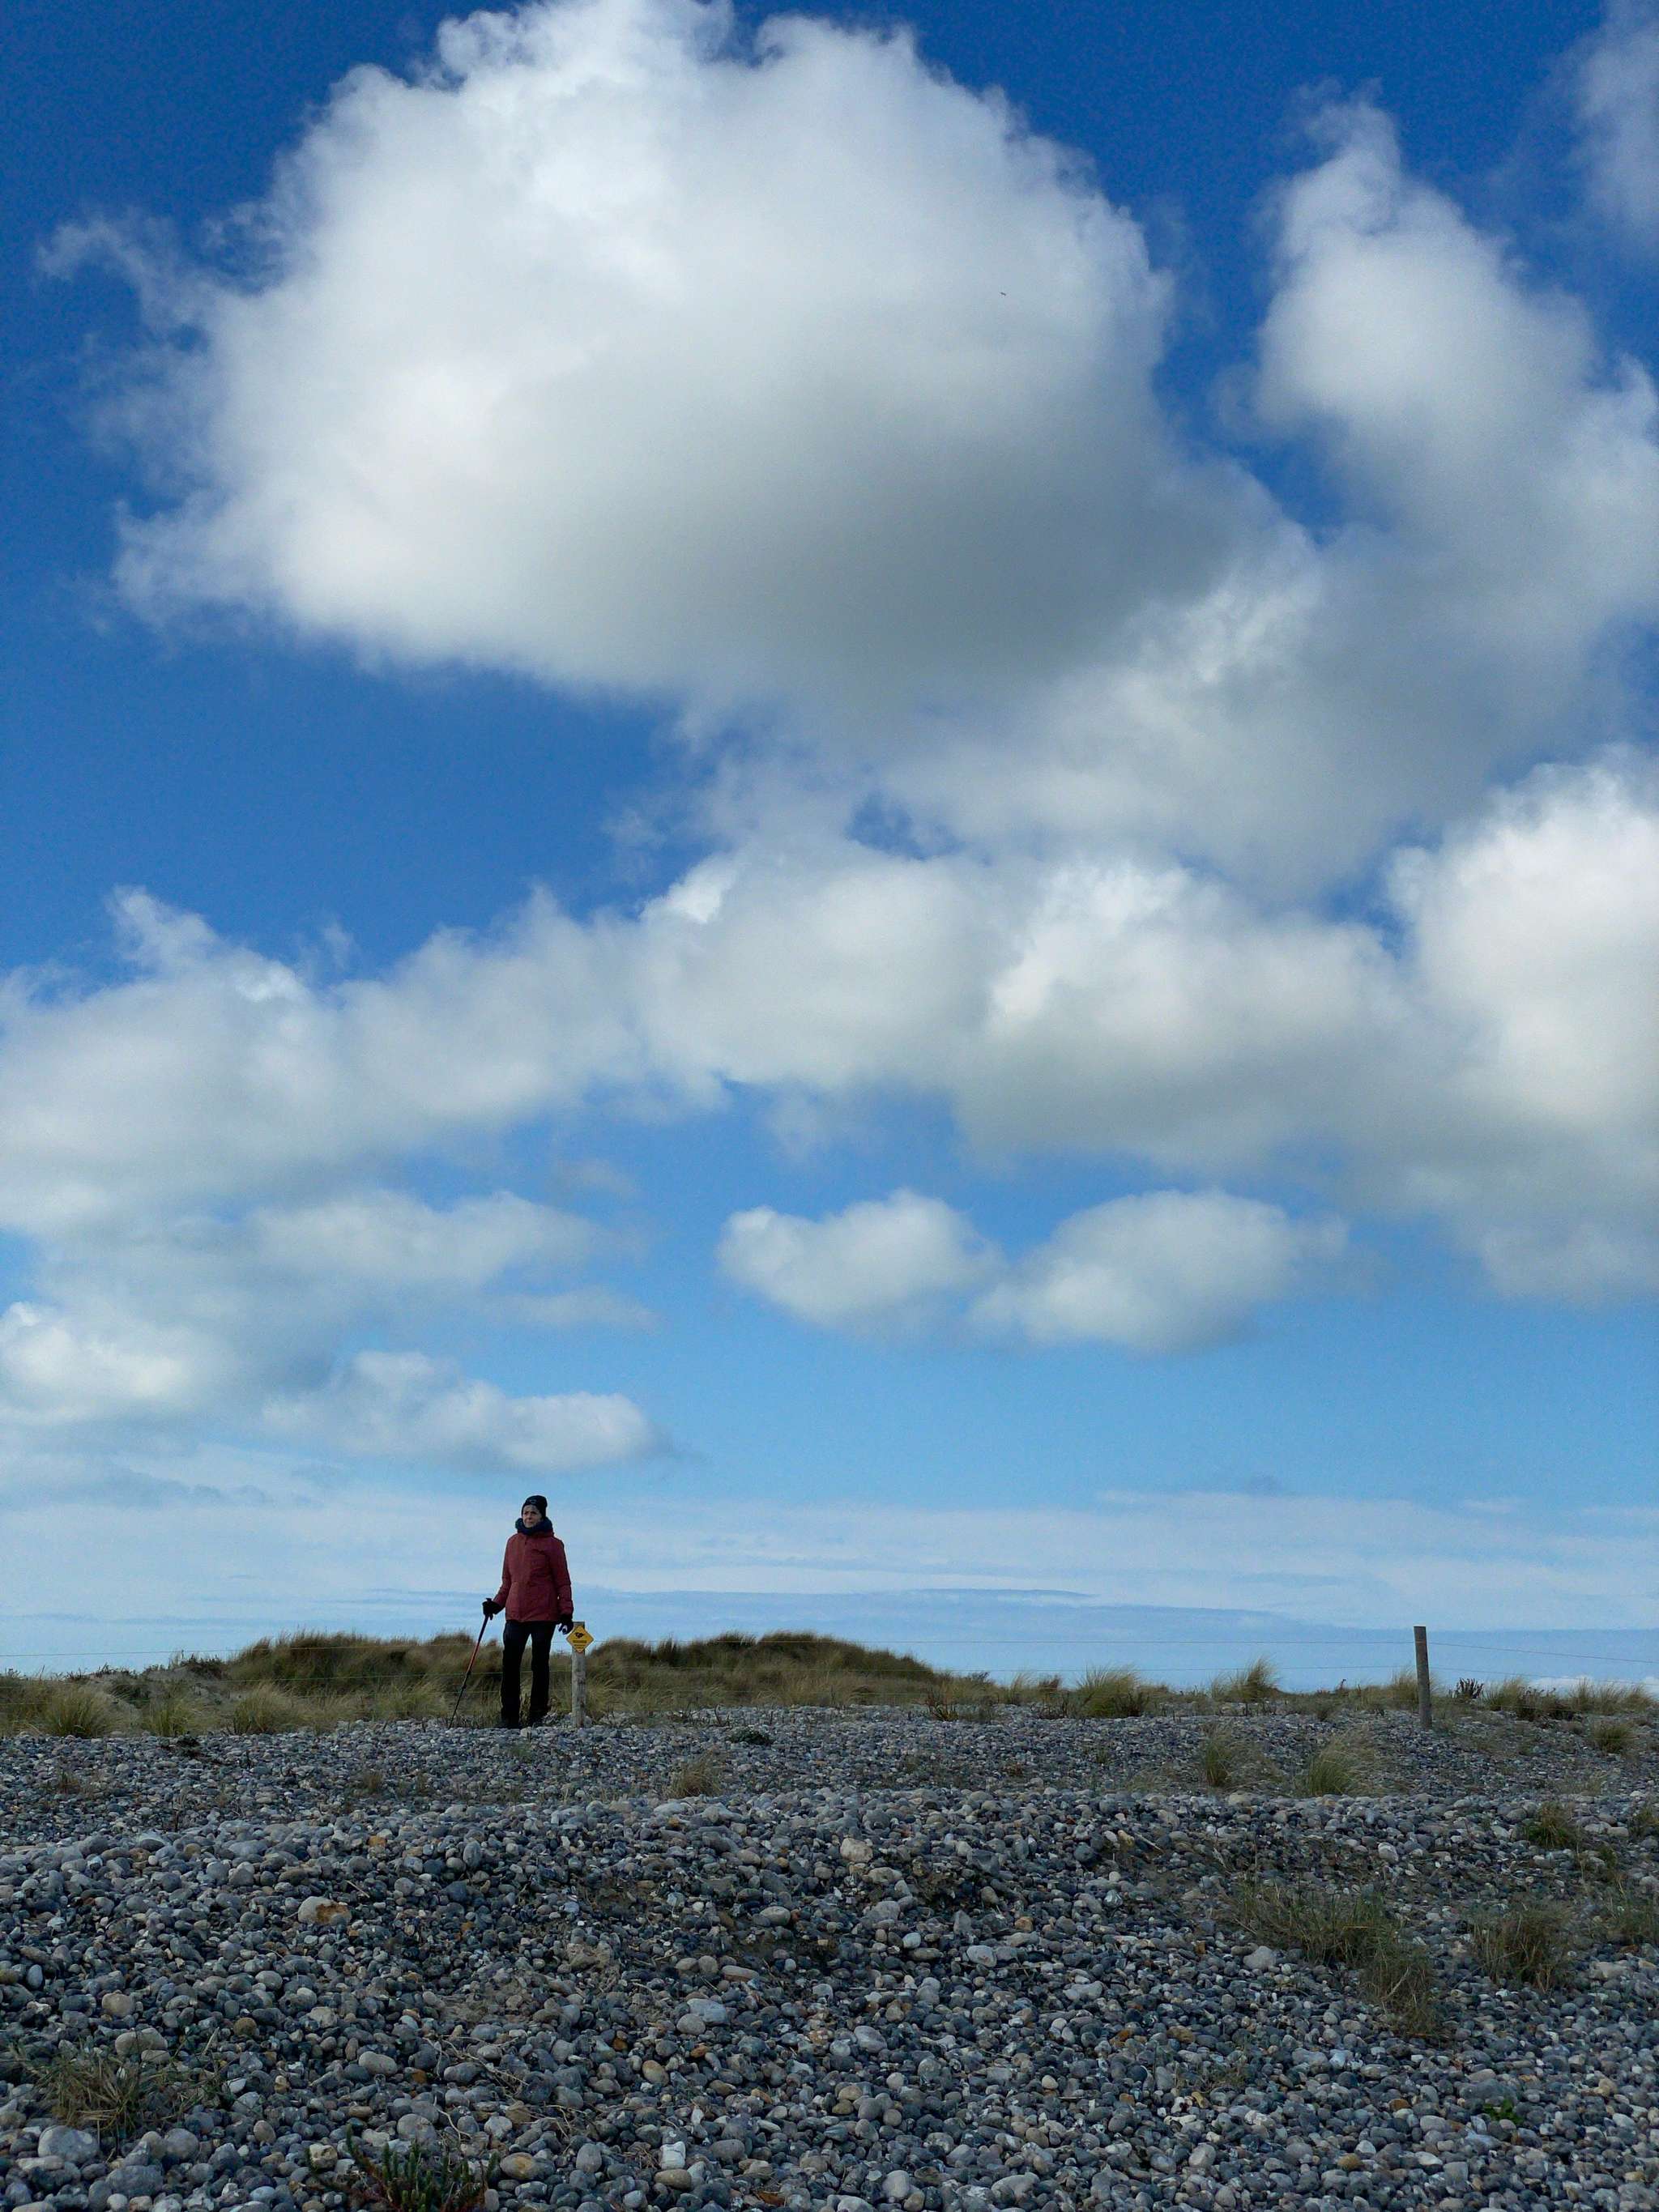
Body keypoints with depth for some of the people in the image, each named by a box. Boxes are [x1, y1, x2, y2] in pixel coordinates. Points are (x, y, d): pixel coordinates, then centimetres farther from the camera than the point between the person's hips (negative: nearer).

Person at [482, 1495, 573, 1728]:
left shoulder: (552, 1544, -2)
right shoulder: (513, 1542, 11)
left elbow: (562, 1581, -2)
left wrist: (566, 1611, -9)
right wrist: (497, 1603, 8)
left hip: (544, 1615, -4)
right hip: (515, 1614, 4)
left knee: (539, 1665, 2)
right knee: (510, 1665, -1)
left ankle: (538, 1716, 8)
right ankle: (509, 1716, 3)